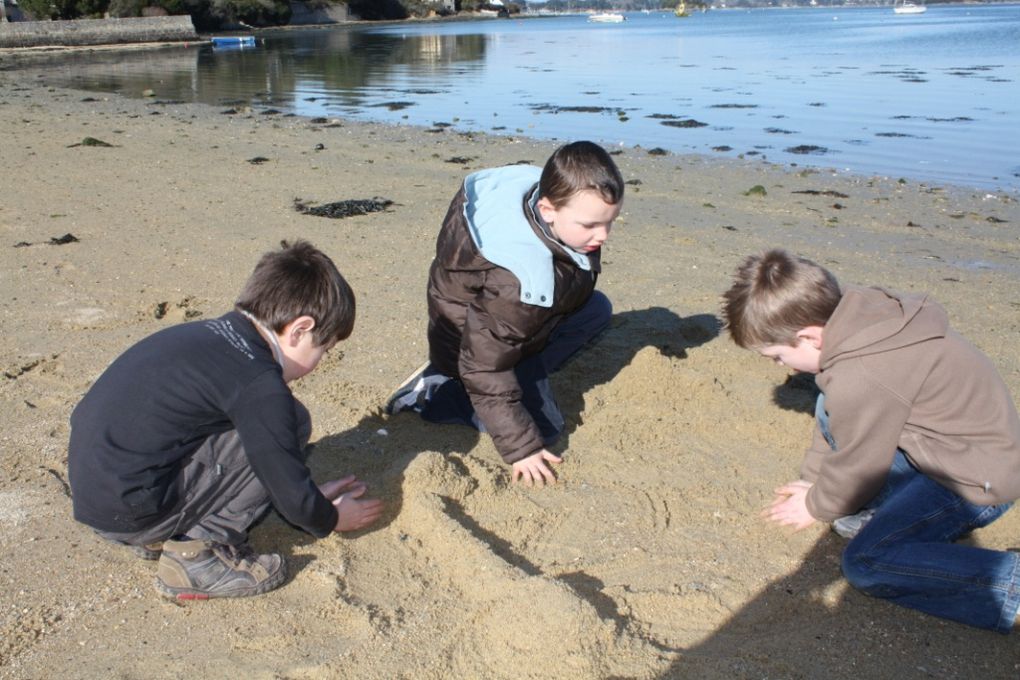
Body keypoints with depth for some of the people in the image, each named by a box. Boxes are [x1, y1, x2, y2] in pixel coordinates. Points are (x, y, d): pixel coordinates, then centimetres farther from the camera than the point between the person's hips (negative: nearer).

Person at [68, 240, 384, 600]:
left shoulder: (207, 335, 10)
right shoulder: (258, 383, -18)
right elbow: (295, 501, -10)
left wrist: (309, 496, 28)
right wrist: (331, 519, 11)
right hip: (129, 513, -9)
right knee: (291, 422, -9)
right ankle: (198, 552, -4)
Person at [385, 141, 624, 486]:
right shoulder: (517, 284, -42)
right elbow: (486, 368, -36)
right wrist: (521, 448, -31)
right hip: (472, 344, -8)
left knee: (596, 309, 1)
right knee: (544, 427, -8)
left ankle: (524, 377, 1)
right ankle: (434, 392, -3)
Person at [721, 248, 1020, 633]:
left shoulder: (860, 381, -32)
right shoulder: (861, 313, -4)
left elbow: (853, 468, -15)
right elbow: (840, 422, 11)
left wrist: (816, 507, 5)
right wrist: (811, 479, 19)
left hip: (980, 478, -10)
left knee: (864, 564, -19)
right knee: (830, 410, 13)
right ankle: (889, 508, 9)